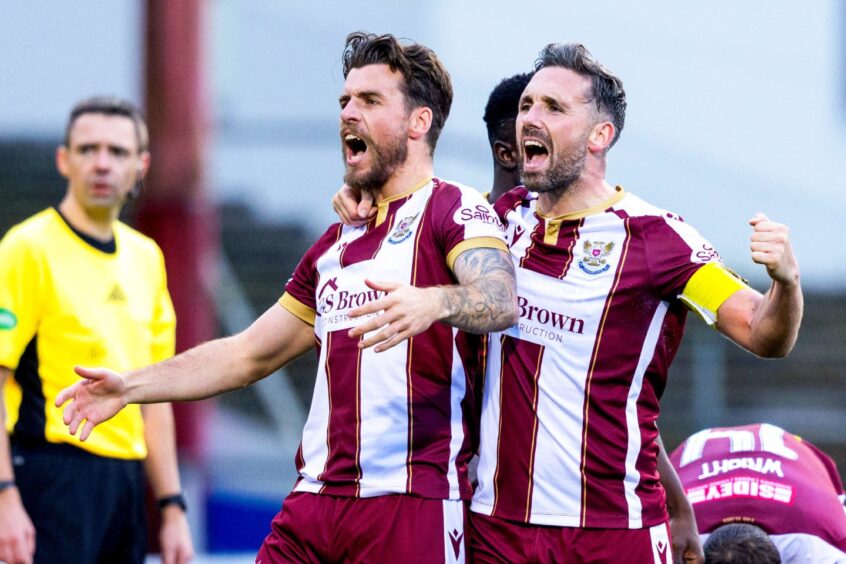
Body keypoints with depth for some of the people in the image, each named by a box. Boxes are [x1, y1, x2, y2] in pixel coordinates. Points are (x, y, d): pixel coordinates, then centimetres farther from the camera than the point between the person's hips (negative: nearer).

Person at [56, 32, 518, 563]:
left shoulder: (453, 208, -1)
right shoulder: (336, 244, 23)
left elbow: (502, 301, -21)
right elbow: (247, 355, 26)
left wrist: (434, 302, -43)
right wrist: (130, 386, 15)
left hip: (411, 507, -7)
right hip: (314, 501, 7)